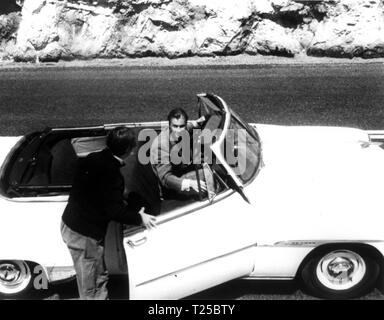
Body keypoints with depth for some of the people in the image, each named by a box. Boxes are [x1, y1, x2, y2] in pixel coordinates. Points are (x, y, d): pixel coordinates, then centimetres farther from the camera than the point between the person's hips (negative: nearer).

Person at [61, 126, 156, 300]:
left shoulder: (92, 159, 2)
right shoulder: (111, 174, -24)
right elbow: (115, 211, -22)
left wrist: (121, 200, 20)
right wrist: (139, 218, -6)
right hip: (84, 235, -9)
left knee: (100, 277, 22)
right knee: (91, 290, 5)